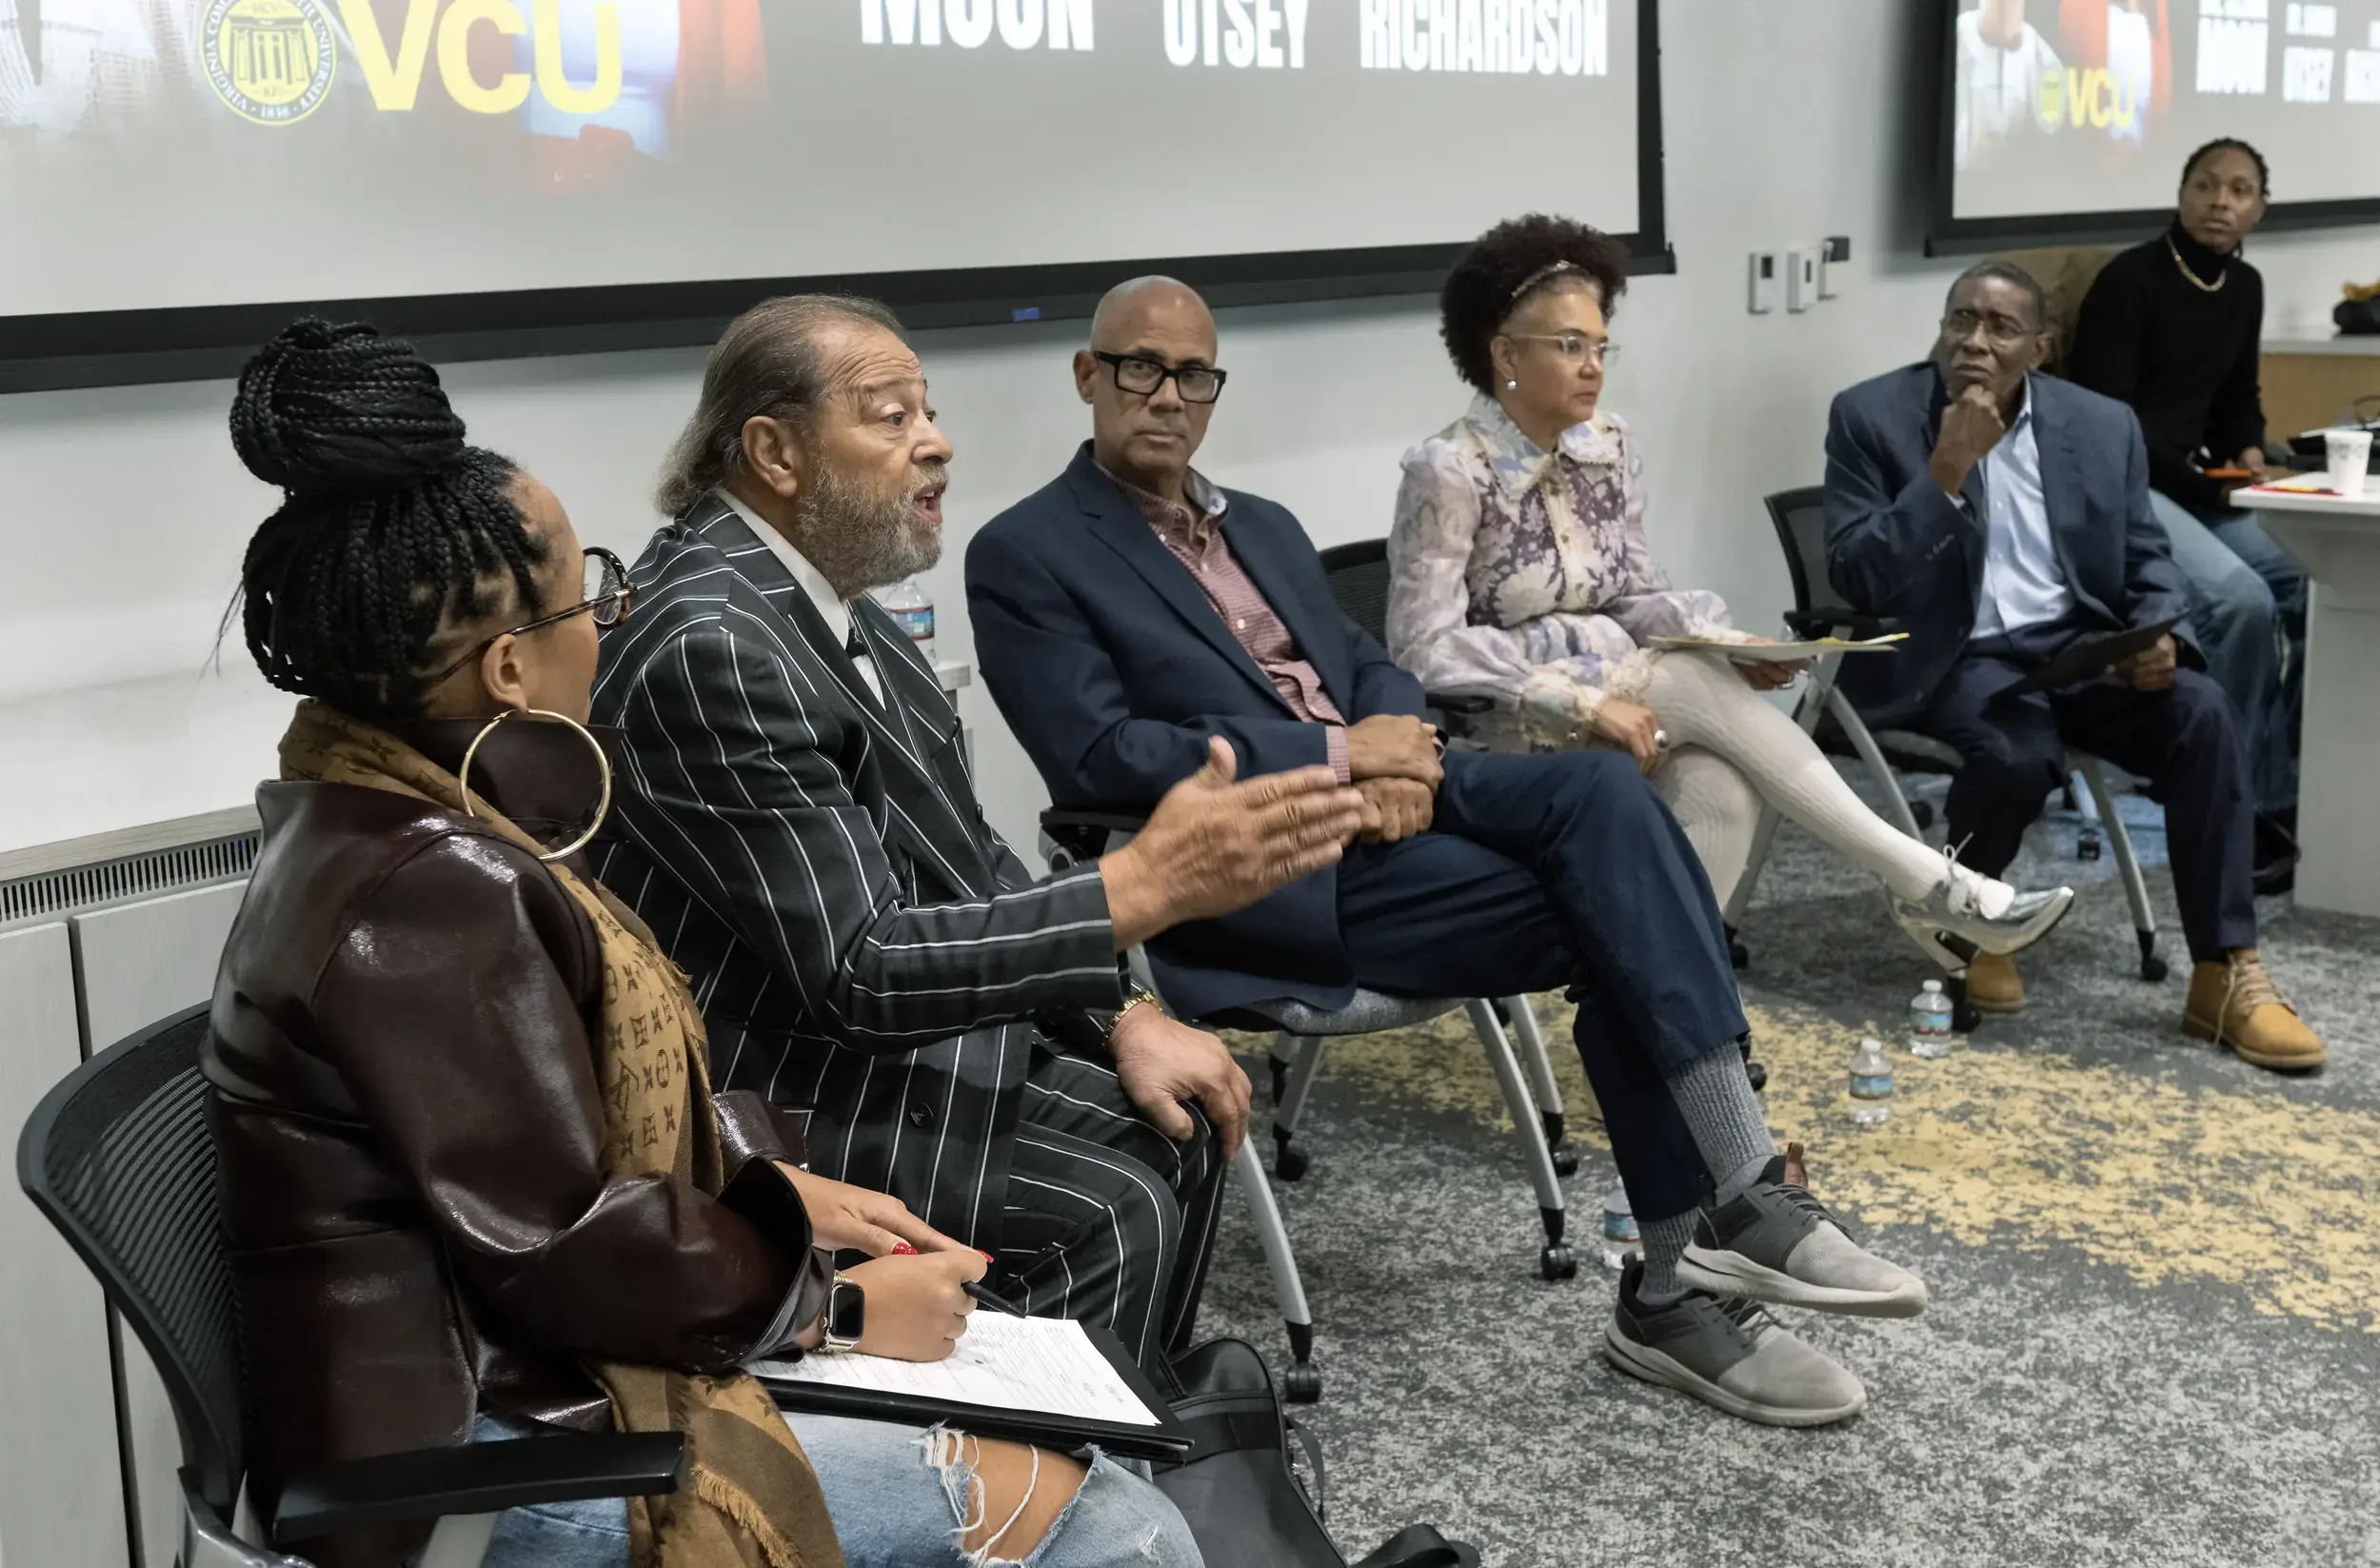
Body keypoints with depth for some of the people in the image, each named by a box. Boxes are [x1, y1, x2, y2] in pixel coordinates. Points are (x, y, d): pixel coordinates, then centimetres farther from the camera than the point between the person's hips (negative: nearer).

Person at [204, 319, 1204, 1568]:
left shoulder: (398, 811, 6)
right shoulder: (423, 898, -25)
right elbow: (564, 1250, -23)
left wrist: (779, 1181, 6)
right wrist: (838, 1303, -11)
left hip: (513, 1358, 11)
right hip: (482, 1452, -10)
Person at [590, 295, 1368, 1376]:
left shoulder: (816, 590, 5)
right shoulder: (711, 645, -25)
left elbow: (953, 854, 10)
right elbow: (860, 970, -27)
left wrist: (1119, 1017, -1)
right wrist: (1148, 883, -30)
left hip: (884, 1027, 9)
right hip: (775, 1093, -9)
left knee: (1173, 1132, 7)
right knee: (1114, 1206, -14)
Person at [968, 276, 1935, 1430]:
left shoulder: (1264, 525, 24)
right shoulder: (1025, 556, 0)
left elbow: (1371, 668, 20)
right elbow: (1099, 759, -12)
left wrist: (1399, 753, -6)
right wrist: (1337, 752, -14)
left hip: (1380, 794, 6)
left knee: (1600, 790, -22)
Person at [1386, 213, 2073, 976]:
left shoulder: (1609, 444, 4)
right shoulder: (1448, 472, -15)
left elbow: (1635, 597, 7)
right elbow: (1424, 649, -20)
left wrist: (1728, 645, -14)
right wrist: (1582, 703, -26)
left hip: (1614, 691, 6)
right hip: (1507, 726, -5)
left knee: (1720, 790, -29)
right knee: (1700, 688, -28)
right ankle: (1923, 884, -21)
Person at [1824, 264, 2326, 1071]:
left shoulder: (2103, 424, 7)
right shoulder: (1873, 416, -4)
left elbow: (2147, 562, 11)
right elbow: (1856, 579, -12)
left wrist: (2161, 637, -11)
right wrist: (1946, 470, -21)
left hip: (2077, 646, 4)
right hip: (1946, 653, -4)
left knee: (2202, 711, -23)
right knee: (2021, 753, -34)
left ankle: (2226, 974, -16)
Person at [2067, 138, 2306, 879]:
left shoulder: (2244, 287, 11)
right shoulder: (2131, 280, -13)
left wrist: (2247, 451, 2)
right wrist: (2201, 484, -18)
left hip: (2196, 485, 8)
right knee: (2241, 600, -27)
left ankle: (2293, 784, 6)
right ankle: (2243, 809, -17)